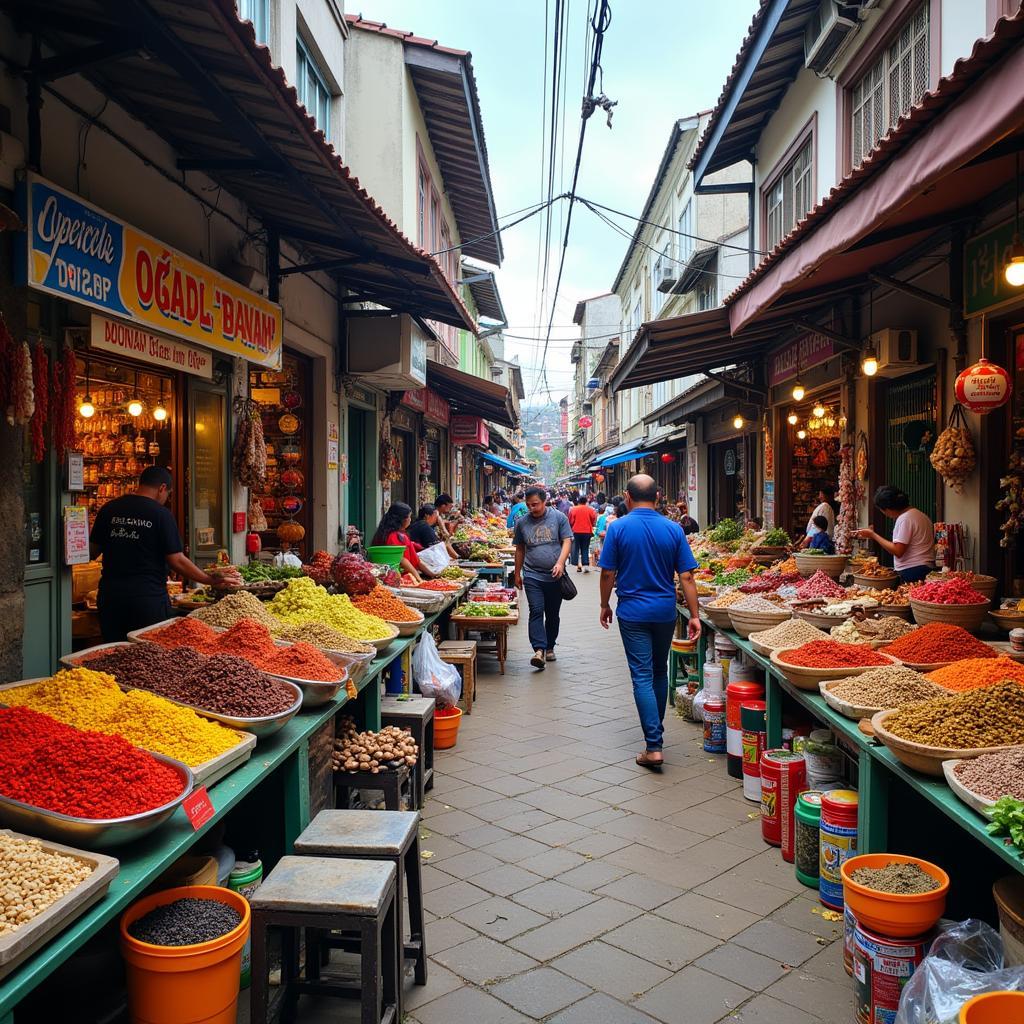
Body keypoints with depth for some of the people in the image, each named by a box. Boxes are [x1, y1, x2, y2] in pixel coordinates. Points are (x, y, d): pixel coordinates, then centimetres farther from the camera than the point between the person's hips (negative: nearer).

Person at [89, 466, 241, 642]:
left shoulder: (109, 509, 4)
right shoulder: (161, 514, -8)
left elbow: (92, 551, 8)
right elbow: (177, 561, -10)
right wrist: (212, 580, -2)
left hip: (110, 594, 4)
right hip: (148, 597, -4)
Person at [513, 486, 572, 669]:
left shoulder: (558, 517, -1)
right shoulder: (522, 522, 5)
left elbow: (567, 541, -4)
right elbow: (520, 549, 14)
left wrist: (560, 563, -19)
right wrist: (517, 573, 15)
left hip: (555, 576, 0)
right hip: (532, 576, 0)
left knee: (552, 614, 10)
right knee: (536, 611, -13)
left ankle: (549, 647, 26)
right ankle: (539, 650, -20)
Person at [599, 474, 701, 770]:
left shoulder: (618, 528, -9)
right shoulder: (673, 529, -3)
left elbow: (608, 573, -6)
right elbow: (686, 577, -4)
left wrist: (605, 605, 8)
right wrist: (694, 615, 1)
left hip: (632, 613, -3)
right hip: (665, 612, 3)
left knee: (642, 676, -1)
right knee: (660, 672, 19)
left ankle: (654, 746, -6)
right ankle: (656, 729, 34)